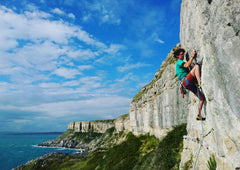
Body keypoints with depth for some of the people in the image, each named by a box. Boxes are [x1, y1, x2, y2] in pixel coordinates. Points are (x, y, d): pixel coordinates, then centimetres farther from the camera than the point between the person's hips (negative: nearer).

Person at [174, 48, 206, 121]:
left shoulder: (181, 63, 34)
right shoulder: (179, 62, 5)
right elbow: (187, 65, -17)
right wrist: (192, 56, -9)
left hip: (190, 85, 9)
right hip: (186, 81, -9)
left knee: (202, 98, 5)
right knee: (196, 66, -26)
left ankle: (199, 115, 7)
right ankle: (200, 83, -40)